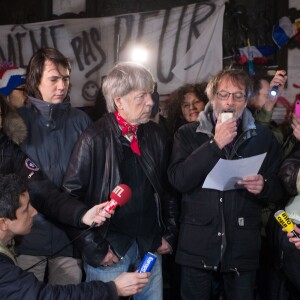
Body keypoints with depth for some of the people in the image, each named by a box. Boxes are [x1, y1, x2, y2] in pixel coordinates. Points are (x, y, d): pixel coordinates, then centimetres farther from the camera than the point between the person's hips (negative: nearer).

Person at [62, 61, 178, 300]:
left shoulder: (155, 134, 5)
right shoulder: (95, 139, -11)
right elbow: (72, 195, -12)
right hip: (110, 250, -5)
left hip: (151, 245, 5)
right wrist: (94, 249, -11)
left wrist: (169, 233, 9)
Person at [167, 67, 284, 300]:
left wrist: (264, 186, -16)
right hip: (197, 244, -1)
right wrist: (215, 144, -16)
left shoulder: (263, 137, 5)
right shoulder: (188, 134, 1)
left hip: (243, 246, 1)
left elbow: (279, 189, 7)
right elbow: (179, 180, -12)